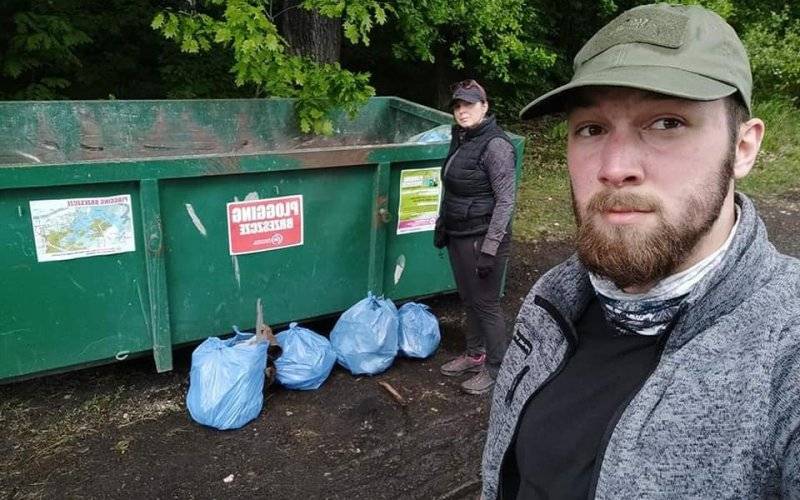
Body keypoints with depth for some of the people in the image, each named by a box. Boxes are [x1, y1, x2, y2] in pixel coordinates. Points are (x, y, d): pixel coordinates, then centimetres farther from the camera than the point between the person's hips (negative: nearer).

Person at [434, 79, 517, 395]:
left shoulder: (495, 145, -16)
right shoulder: (460, 139, 9)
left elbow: (505, 201, -19)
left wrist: (490, 248, -22)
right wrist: (441, 225, 20)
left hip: (482, 236, -8)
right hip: (458, 235, 8)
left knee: (486, 303, 2)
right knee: (468, 299, 18)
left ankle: (496, 368, 18)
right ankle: (474, 355, 35)